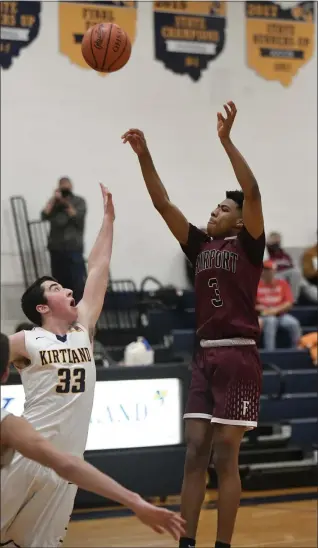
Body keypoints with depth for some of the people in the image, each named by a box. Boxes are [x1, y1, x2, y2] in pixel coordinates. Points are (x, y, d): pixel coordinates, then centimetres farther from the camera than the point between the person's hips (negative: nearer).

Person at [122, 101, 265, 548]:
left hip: (239, 357, -6)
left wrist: (226, 139, -22)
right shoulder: (200, 245, 14)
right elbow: (163, 203, 10)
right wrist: (144, 155, 1)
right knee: (195, 453, 2)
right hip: (204, 356, 6)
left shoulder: (247, 245, -1)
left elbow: (252, 192, -17)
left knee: (225, 457, -4)